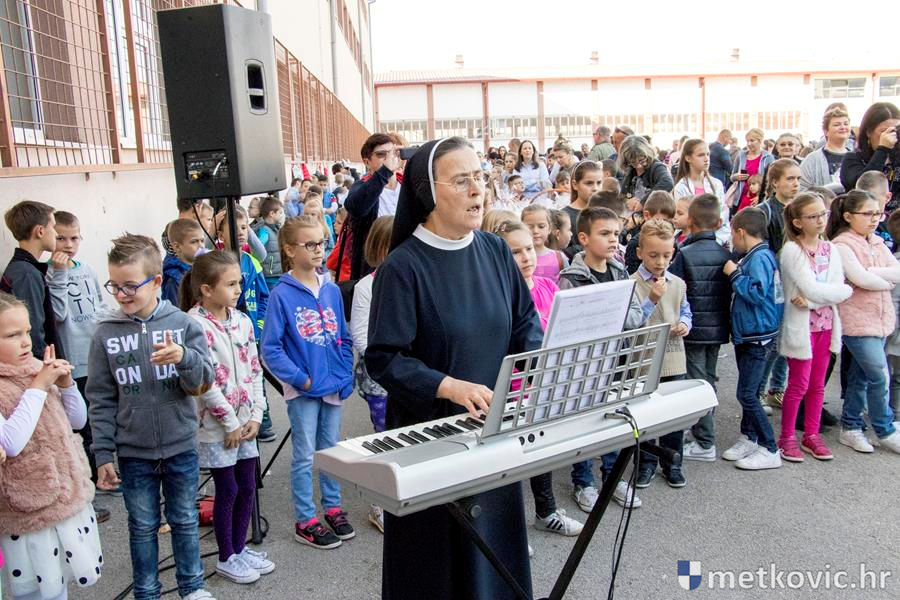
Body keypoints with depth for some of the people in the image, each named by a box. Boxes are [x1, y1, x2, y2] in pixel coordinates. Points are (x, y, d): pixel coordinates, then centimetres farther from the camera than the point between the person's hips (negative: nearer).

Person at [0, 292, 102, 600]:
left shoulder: (38, 369, 2)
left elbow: (78, 420, 10)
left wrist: (66, 383, -7)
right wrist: (38, 388, -22)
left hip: (70, 498, 6)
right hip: (29, 515, -5)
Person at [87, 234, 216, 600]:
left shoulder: (183, 324, -8)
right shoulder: (106, 333, -6)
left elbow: (202, 382, -9)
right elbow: (101, 400, -1)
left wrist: (184, 357, -30)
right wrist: (103, 454, -2)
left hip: (181, 448, 0)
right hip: (133, 453, 0)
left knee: (185, 521, 16)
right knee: (143, 526, 14)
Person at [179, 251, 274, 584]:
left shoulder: (242, 320, 4)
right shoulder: (194, 325, -17)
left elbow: (255, 370, 7)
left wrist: (256, 415, 0)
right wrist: (230, 423, -14)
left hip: (245, 422, 6)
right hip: (216, 424, -6)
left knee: (247, 486, 13)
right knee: (228, 490, 5)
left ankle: (239, 547, 31)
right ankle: (226, 558, 22)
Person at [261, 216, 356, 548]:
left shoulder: (332, 290, 3)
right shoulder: (282, 295, -11)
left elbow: (344, 338, 9)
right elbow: (270, 348, -12)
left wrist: (346, 376, -1)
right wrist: (301, 379, -15)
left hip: (333, 386, 5)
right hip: (302, 391, -5)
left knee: (331, 450, 17)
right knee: (305, 456, 6)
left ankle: (332, 507, 32)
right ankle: (305, 521, 18)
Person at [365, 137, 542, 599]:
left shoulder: (495, 251, 2)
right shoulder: (402, 267, -15)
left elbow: (526, 323, 9)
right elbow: (383, 358, -17)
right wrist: (451, 387, -29)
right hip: (430, 431, -5)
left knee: (496, 538, 18)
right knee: (437, 553, 10)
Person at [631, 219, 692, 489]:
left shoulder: (678, 284, 6)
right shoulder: (631, 284, -9)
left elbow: (686, 312, 18)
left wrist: (685, 324, -4)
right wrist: (652, 300, -25)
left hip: (674, 358, 4)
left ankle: (672, 464, 27)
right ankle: (646, 464, 24)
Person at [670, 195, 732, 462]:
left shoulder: (685, 254, -14)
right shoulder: (726, 254, 1)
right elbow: (729, 292, 10)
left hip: (694, 329, -5)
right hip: (718, 329, 5)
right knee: (709, 380, 16)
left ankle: (705, 443, 6)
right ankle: (705, 436, 27)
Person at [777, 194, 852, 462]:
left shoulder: (830, 250, 6)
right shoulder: (791, 250, -12)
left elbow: (838, 291, -4)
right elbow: (812, 289, -18)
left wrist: (811, 301, -19)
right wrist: (847, 289, -7)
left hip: (826, 325, 5)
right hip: (801, 326, -5)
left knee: (817, 385, 12)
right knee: (799, 385, 0)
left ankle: (811, 435, 24)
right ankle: (787, 437, 13)